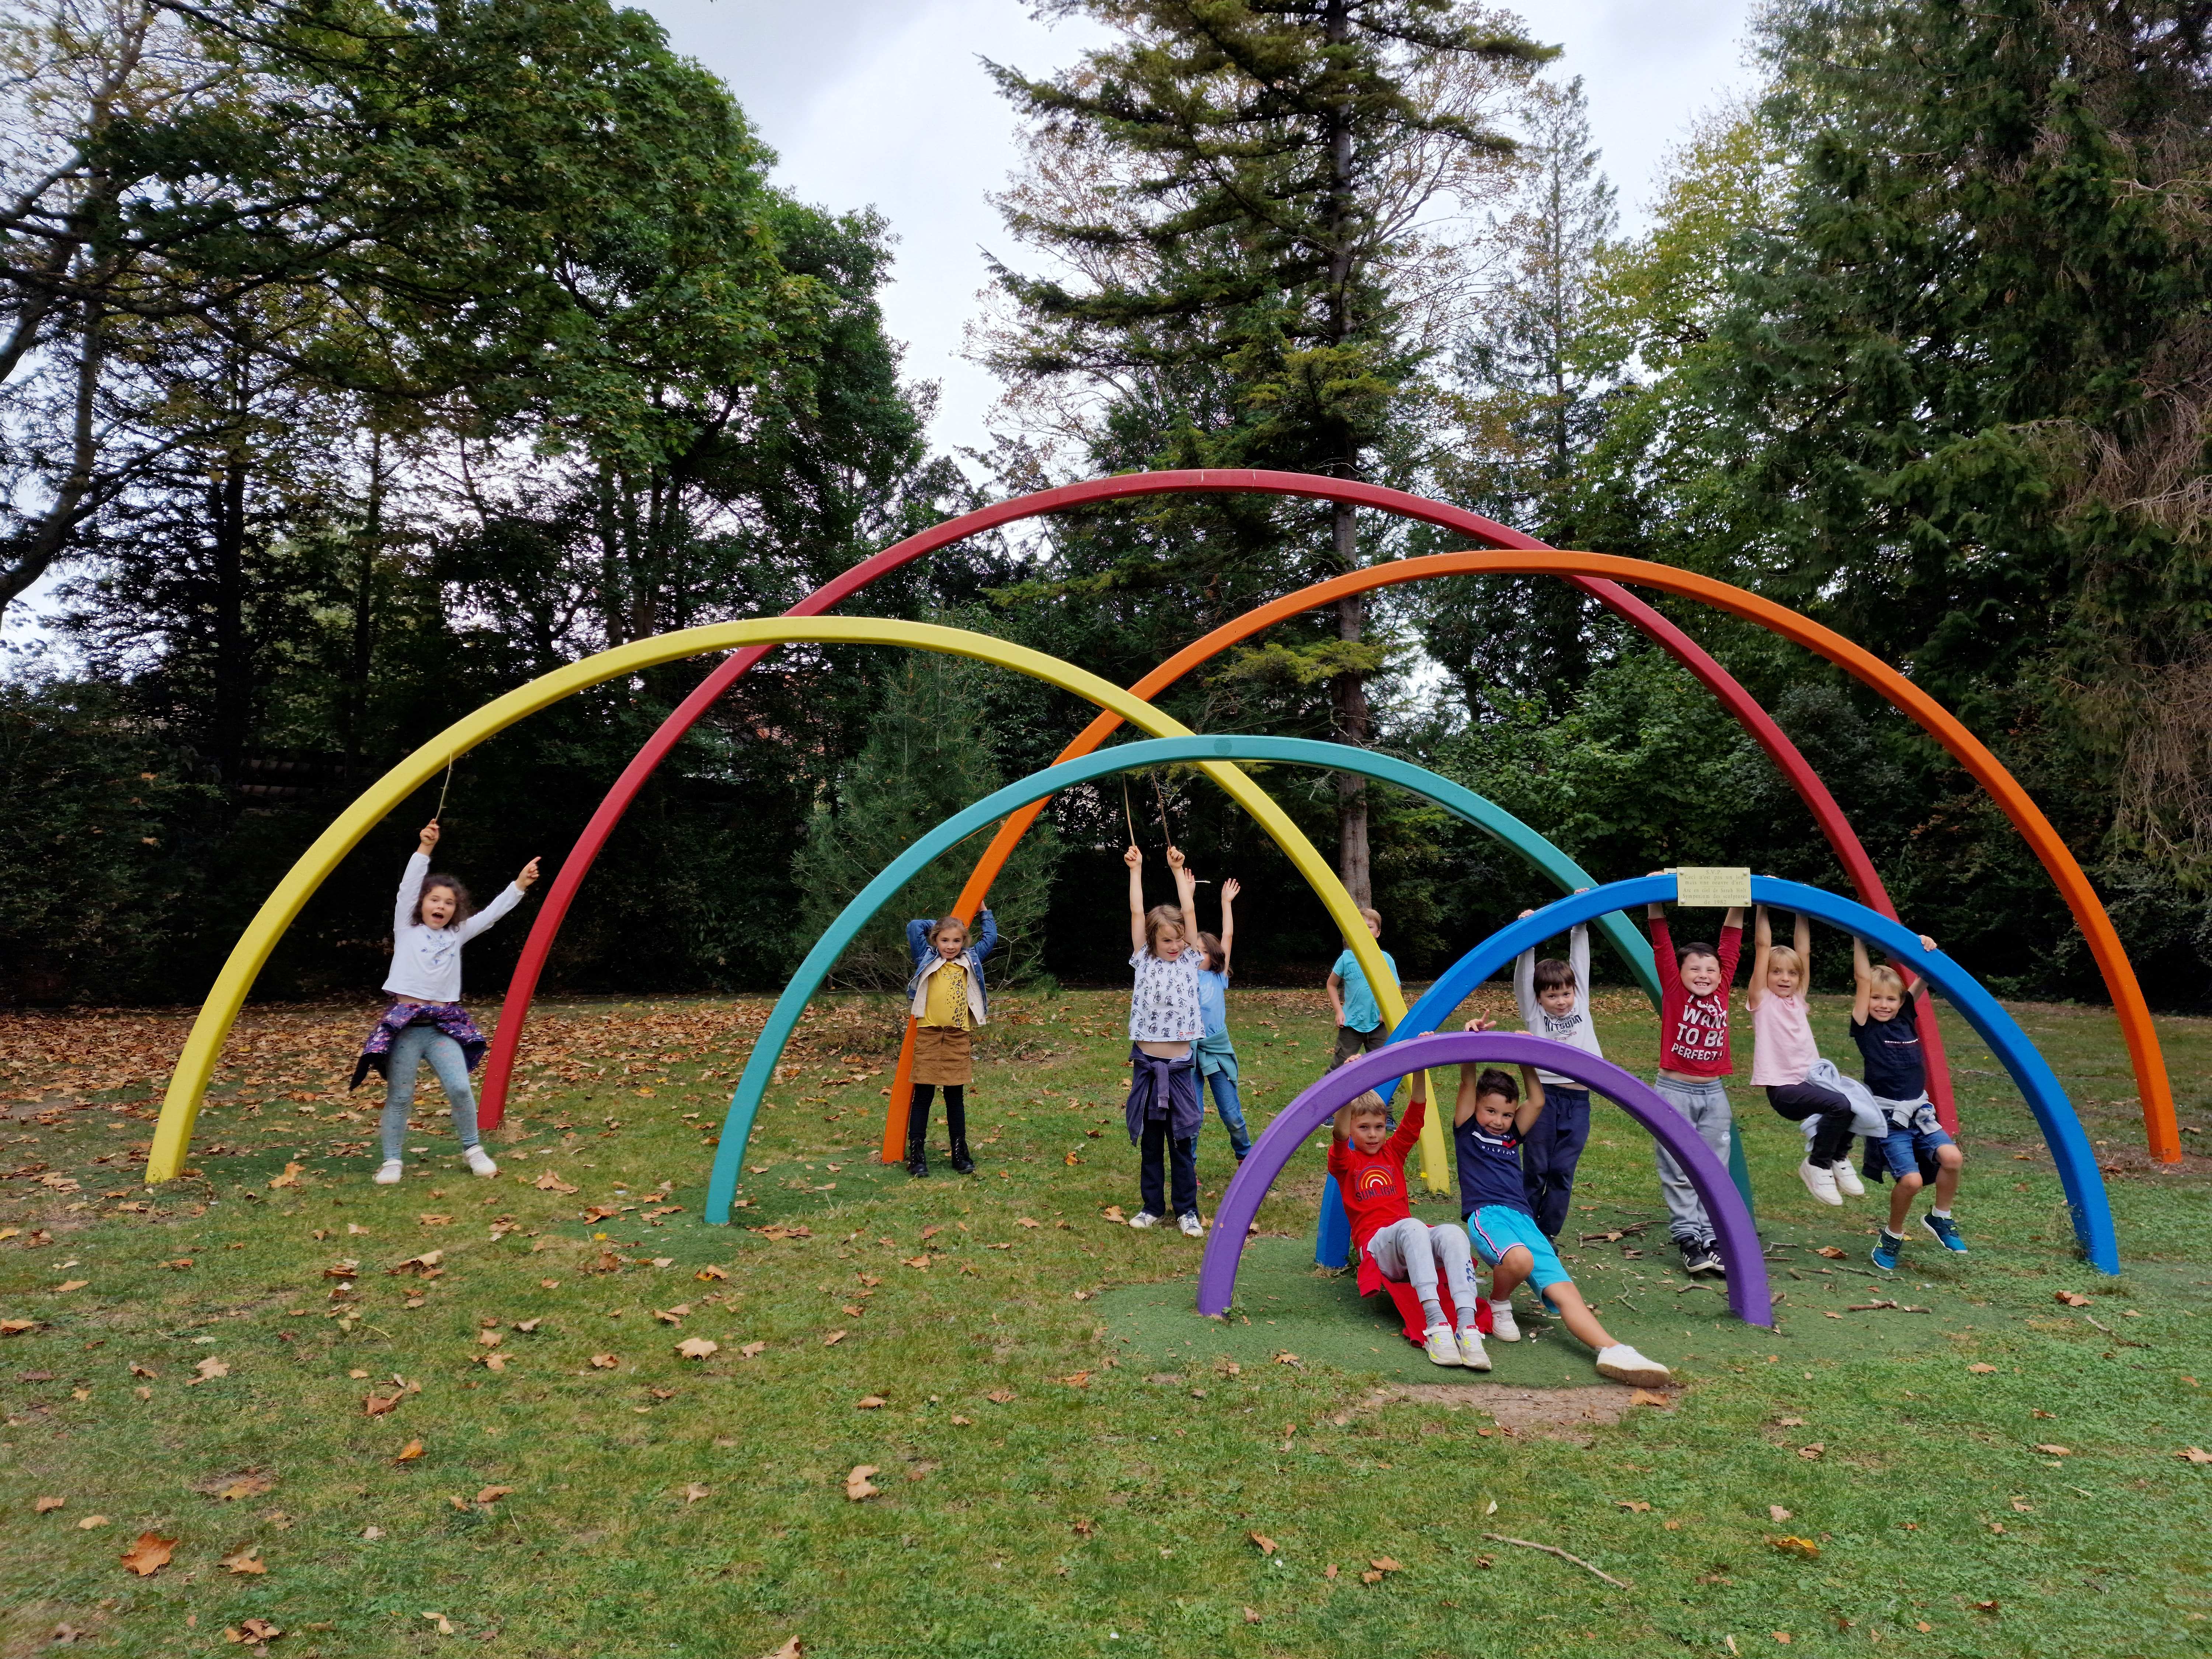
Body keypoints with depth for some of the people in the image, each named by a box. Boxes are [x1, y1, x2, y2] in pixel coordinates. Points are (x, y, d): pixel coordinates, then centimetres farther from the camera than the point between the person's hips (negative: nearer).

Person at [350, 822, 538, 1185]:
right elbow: (408, 887, -7)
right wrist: (424, 849, -18)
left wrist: (520, 884, 0)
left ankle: (472, 1149, 8)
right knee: (399, 1097, 2)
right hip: (405, 1024, -2)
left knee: (460, 1088, -9)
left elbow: (492, 912, 10)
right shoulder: (406, 930, 5)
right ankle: (392, 1160, 17)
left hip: (444, 1024, 2)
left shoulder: (457, 935, 13)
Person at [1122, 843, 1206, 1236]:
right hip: (1146, 1063, 0)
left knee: (1182, 1141, 5)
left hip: (1179, 1065, 0)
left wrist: (1178, 870, 6)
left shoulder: (1189, 961, 5)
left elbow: (1189, 911, 2)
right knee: (1150, 1141, 9)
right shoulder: (1144, 962, 3)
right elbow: (1137, 914, 1)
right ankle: (1152, 1207, 21)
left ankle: (1188, 1210, 15)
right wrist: (1136, 870, 3)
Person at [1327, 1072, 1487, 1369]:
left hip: (1412, 1243, 4)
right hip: (1376, 1244, -4)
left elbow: (1415, 1118, 5)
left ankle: (1468, 1326, -46)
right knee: (1412, 1226, -38)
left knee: (1452, 1233, -30)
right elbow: (1340, 1134, -14)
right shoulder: (1345, 1162, 10)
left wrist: (1419, 1074, -12)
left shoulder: (1393, 1152, 21)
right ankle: (1435, 1322, -51)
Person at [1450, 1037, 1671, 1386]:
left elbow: (1537, 1102, 20)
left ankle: (1612, 1351, -37)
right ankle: (1498, 1308, -8)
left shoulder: (1512, 1136, 28)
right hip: (1486, 1215, -5)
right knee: (1519, 1259, -38)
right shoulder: (1467, 1130, 15)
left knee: (1562, 1287, -17)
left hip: (1523, 1219, 5)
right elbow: (1468, 1084, 5)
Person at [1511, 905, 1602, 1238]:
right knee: (1535, 1170, 4)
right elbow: (1524, 976, -5)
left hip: (1579, 1099, 3)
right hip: (1546, 1096, -3)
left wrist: (1581, 926, 6)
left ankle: (1547, 1234, 17)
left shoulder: (1581, 1006, 12)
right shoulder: (1534, 1016, 4)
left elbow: (1580, 959, 9)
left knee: (1562, 1173, 7)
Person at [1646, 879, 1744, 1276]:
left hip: (1713, 1094, 4)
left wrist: (1738, 905, -1)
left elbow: (1730, 943, 4)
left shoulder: (1722, 991, 3)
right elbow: (1662, 944, -12)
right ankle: (1689, 1239, 6)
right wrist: (1657, 904, -19)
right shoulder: (1674, 991, -5)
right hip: (1674, 1091, -4)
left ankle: (1710, 1239, 12)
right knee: (1679, 1172, 1)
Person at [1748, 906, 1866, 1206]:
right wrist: (1762, 905, -7)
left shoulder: (1798, 1000, 14)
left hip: (1810, 1079, 7)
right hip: (1783, 1087, -7)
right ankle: (1817, 1166, -5)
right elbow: (1762, 946, -6)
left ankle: (1839, 1158, 10)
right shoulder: (1762, 1000, -1)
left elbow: (1804, 951, 12)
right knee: (1839, 1105, -28)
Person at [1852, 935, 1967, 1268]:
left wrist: (1926, 951, -9)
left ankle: (1940, 1218, 10)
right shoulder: (1865, 1027, -6)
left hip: (1919, 1111, 5)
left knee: (1952, 1157, -18)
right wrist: (1859, 938, -12)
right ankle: (1892, 1237, 10)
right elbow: (1862, 978, -11)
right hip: (1887, 1116, -5)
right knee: (1911, 1179, -17)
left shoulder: (1907, 1019, 7)